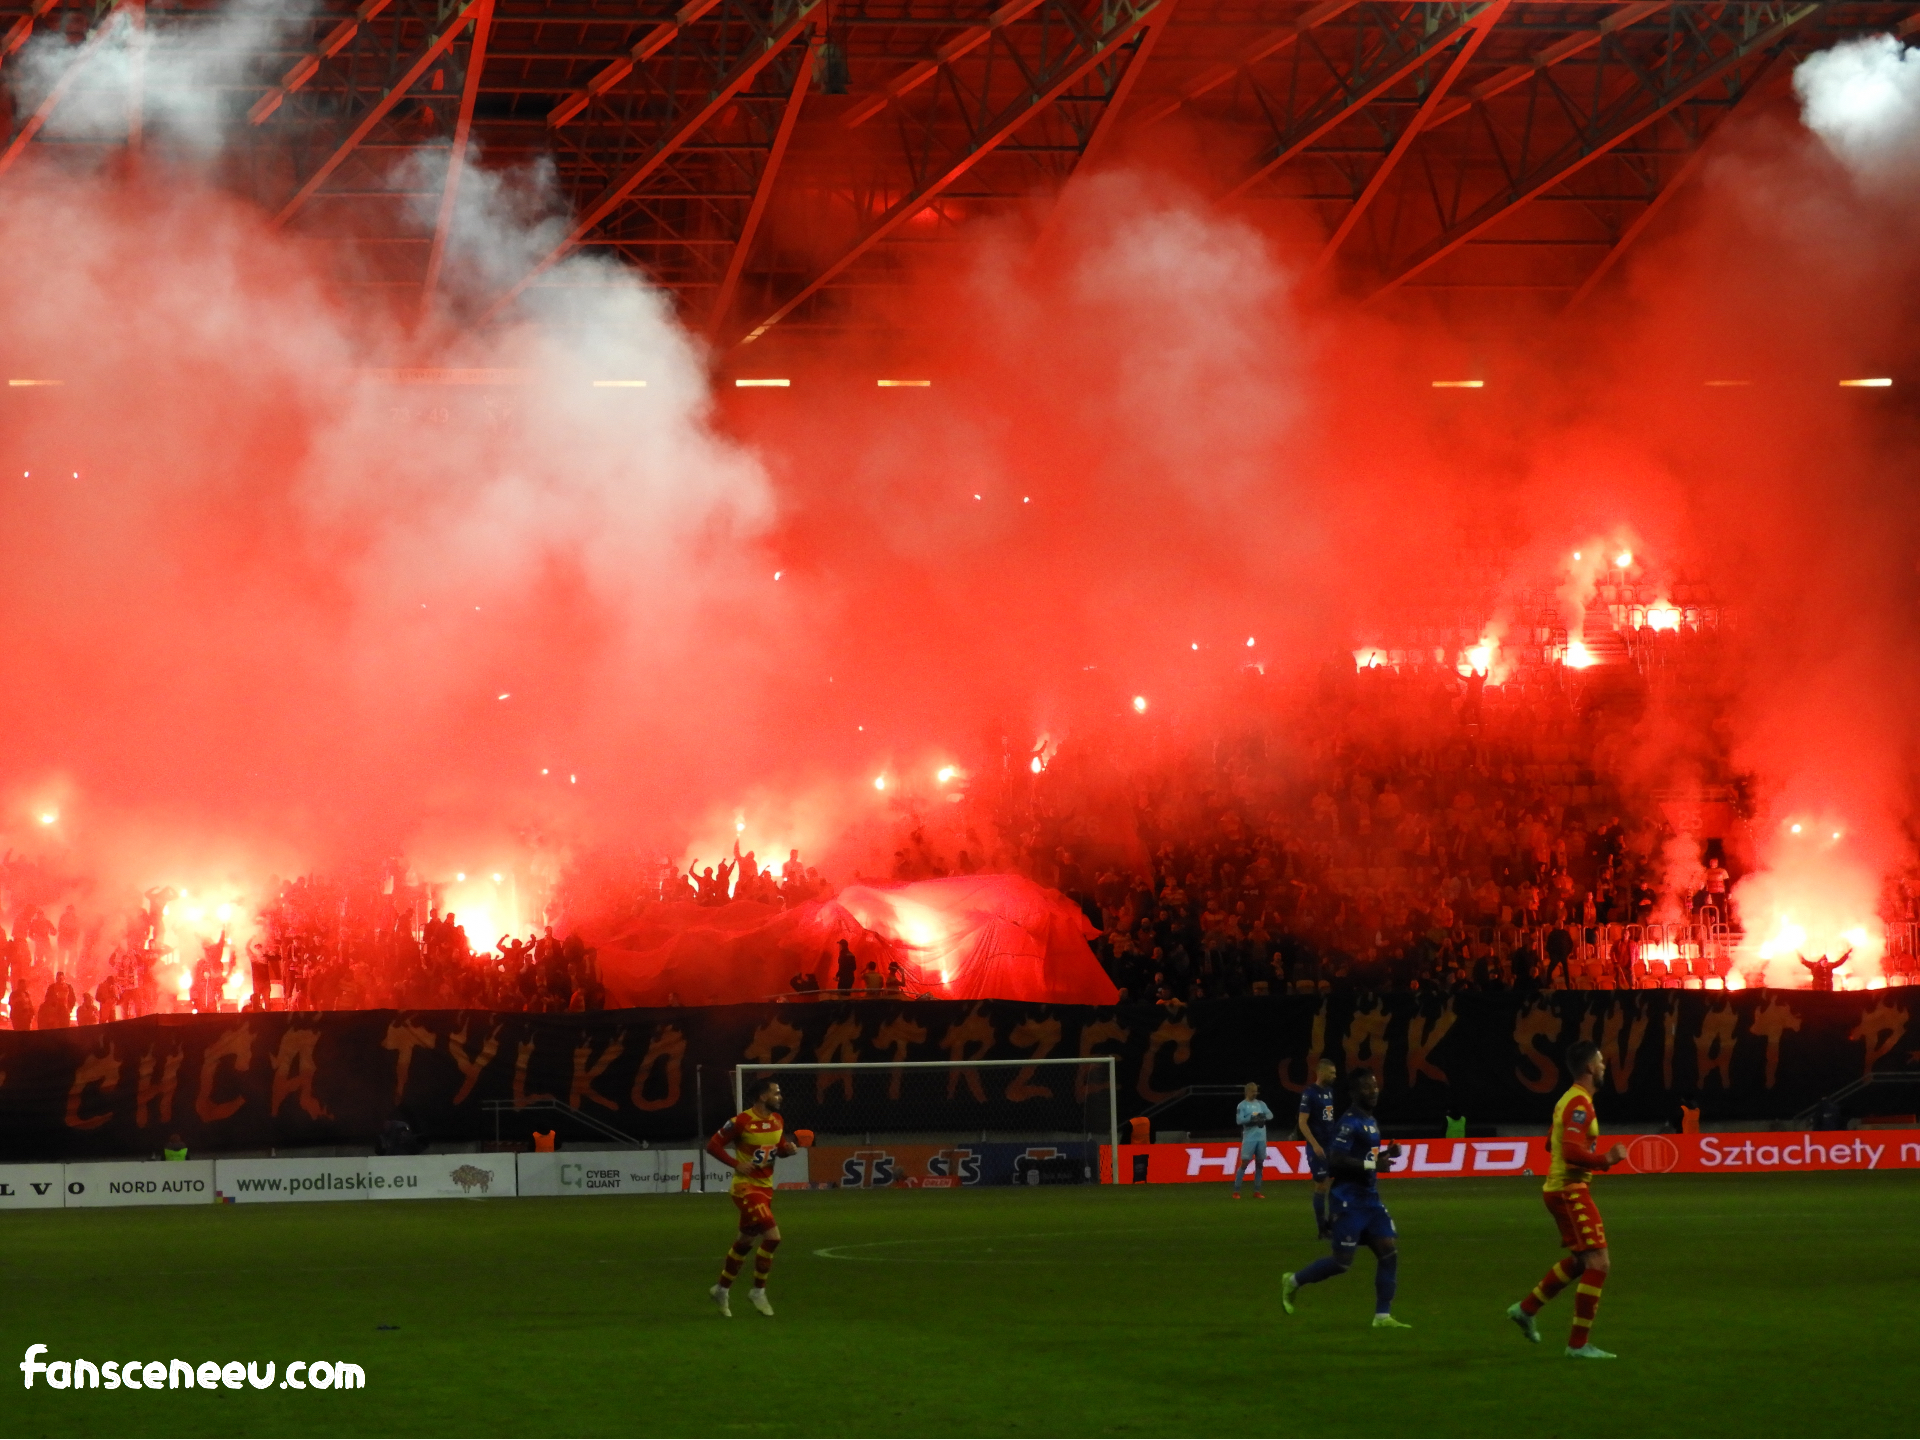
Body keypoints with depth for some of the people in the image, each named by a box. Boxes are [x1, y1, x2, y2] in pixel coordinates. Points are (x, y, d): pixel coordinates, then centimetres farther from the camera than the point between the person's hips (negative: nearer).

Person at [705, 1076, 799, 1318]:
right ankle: (758, 1291, -2)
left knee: (746, 1241, 17)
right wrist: (736, 1164, -22)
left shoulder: (777, 1121, 4)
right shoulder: (742, 1122, -18)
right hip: (746, 1188, -8)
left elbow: (780, 1148, 19)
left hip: (765, 1188, 8)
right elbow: (713, 1145, -12)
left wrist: (789, 1148, -4)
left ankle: (722, 1289, 33)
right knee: (772, 1236, -18)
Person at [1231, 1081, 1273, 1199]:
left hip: (1261, 1138, 5)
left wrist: (1262, 1117, -17)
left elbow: (1270, 1115, 2)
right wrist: (1252, 1117, -21)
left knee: (1259, 1164, 6)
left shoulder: (1261, 1104, 13)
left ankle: (1256, 1191, 13)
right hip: (1249, 1138, -5)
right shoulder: (1242, 1105, -1)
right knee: (1244, 1163, -7)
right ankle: (1236, 1191, -5)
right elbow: (1239, 1120, -12)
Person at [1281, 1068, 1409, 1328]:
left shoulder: (1371, 1122, 14)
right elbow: (1334, 1160, -24)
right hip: (1349, 1200, -9)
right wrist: (1371, 1165, -25)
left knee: (1389, 1250, -2)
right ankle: (1293, 1282, 17)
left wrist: (1386, 1153, 6)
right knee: (1342, 1261, -5)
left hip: (1370, 1198, 9)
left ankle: (1383, 1316, 2)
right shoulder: (1349, 1123, -16)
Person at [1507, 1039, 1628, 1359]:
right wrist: (1607, 1160, -20)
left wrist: (1599, 1158, 19)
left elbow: (1551, 1142, 25)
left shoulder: (1572, 1100, 13)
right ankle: (1578, 1344, -6)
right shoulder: (1579, 1104, -19)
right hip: (1570, 1191, -10)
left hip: (1562, 1189, 10)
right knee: (1597, 1263, -9)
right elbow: (1571, 1152, -29)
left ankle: (1526, 1308, 28)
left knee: (1580, 1260, 22)